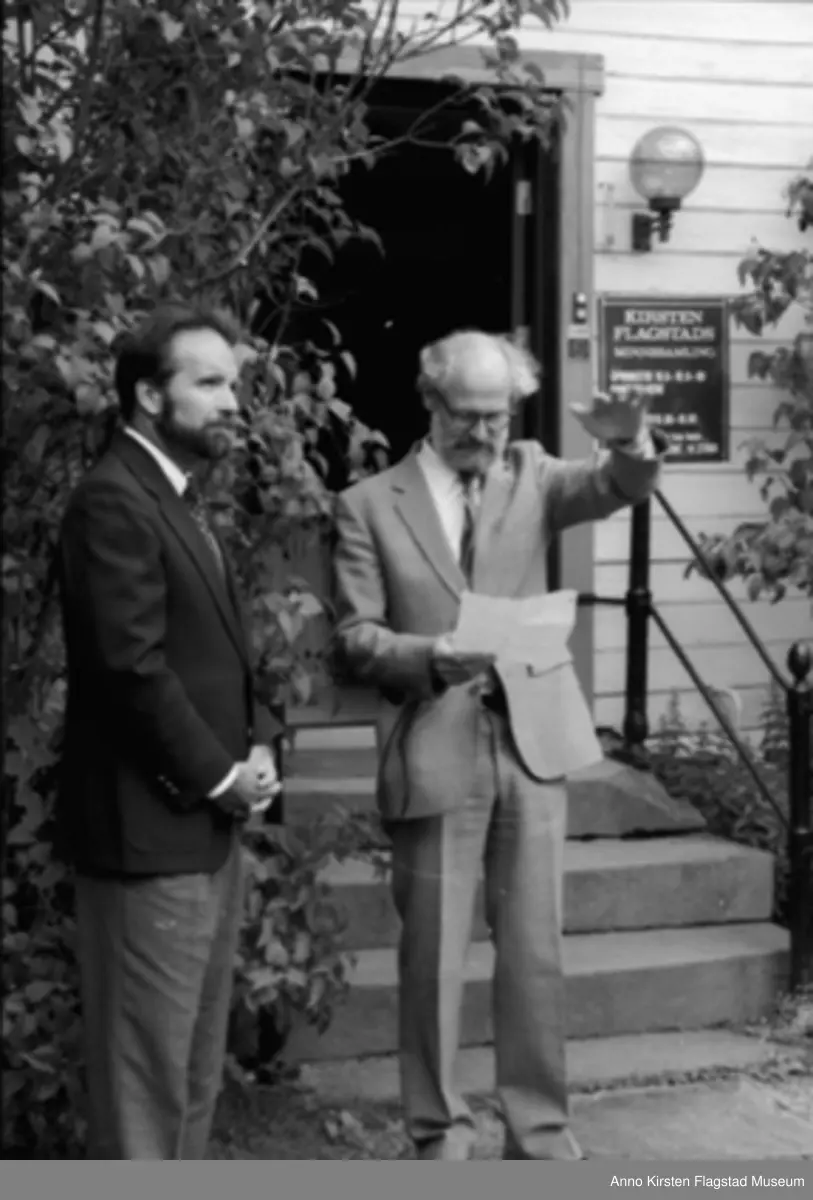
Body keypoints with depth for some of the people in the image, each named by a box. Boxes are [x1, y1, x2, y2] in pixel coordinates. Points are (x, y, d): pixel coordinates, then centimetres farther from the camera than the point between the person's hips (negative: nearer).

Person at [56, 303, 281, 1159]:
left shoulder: (179, 498, 15)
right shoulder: (113, 501, -16)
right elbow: (133, 667, -22)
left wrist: (256, 743, 3)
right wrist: (219, 775, -13)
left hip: (205, 822, 10)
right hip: (148, 829, -10)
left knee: (193, 1066, 17)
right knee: (144, 1070, -1)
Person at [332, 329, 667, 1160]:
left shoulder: (530, 477, 10)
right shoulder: (369, 504, 2)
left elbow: (614, 490, -8)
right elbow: (354, 637, -2)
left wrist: (631, 445, -30)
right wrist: (429, 656, -20)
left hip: (530, 739, 2)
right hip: (434, 752, -2)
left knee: (536, 950, 8)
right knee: (433, 955, 5)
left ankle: (539, 1130, 20)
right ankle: (439, 1133, 19)